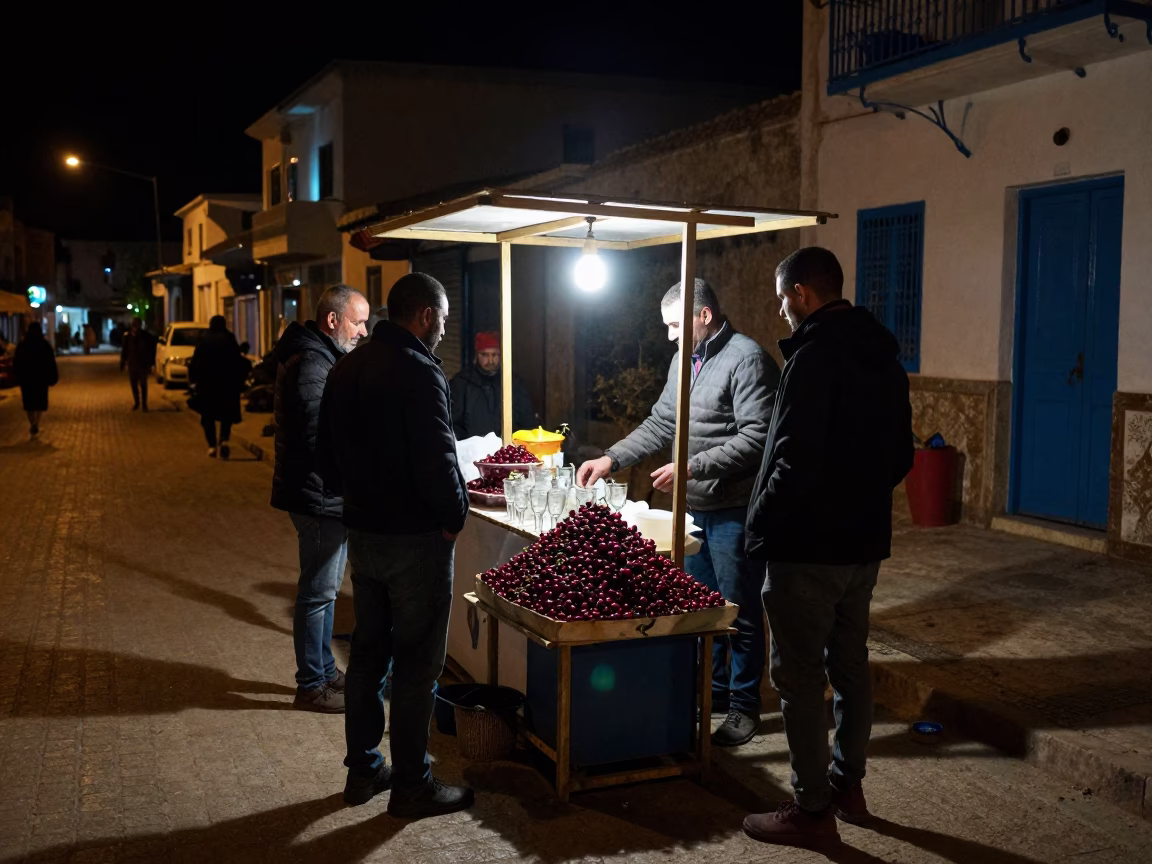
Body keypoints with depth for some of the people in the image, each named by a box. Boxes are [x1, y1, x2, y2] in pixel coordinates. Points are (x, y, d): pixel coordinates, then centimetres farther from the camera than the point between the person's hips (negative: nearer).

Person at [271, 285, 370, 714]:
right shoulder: (311, 367, -21)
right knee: (318, 593, 0)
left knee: (323, 589, 20)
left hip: (326, 498, 11)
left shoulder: (320, 359, 13)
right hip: (320, 498, -11)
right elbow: (322, 443, -26)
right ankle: (312, 686, 11)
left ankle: (325, 670, 33)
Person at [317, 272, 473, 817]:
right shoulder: (418, 372, -20)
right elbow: (437, 460, -24)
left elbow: (326, 453, 13)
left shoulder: (346, 368, 8)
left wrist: (356, 497, 16)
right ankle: (411, 786, 14)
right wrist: (455, 517, -9)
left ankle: (363, 770, 29)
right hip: (415, 538, -8)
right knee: (416, 664, 3)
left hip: (362, 532, 8)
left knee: (368, 651, 17)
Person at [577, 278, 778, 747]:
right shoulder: (684, 361, 12)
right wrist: (611, 458, 7)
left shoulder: (746, 359, -16)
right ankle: (713, 691, 33)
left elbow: (756, 438, -22)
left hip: (733, 510, -9)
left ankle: (744, 707, 17)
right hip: (695, 507, 9)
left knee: (741, 613, 3)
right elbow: (661, 424, 17)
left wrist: (692, 466, -23)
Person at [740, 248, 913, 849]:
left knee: (800, 675, 0)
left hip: (808, 547, -9)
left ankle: (812, 811, 7)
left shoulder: (816, 354, -17)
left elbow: (796, 460, -22)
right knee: (850, 663, 18)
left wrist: (760, 522, -9)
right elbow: (901, 455, 15)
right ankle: (848, 784, 31)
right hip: (865, 541, 9)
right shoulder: (883, 355, 10)